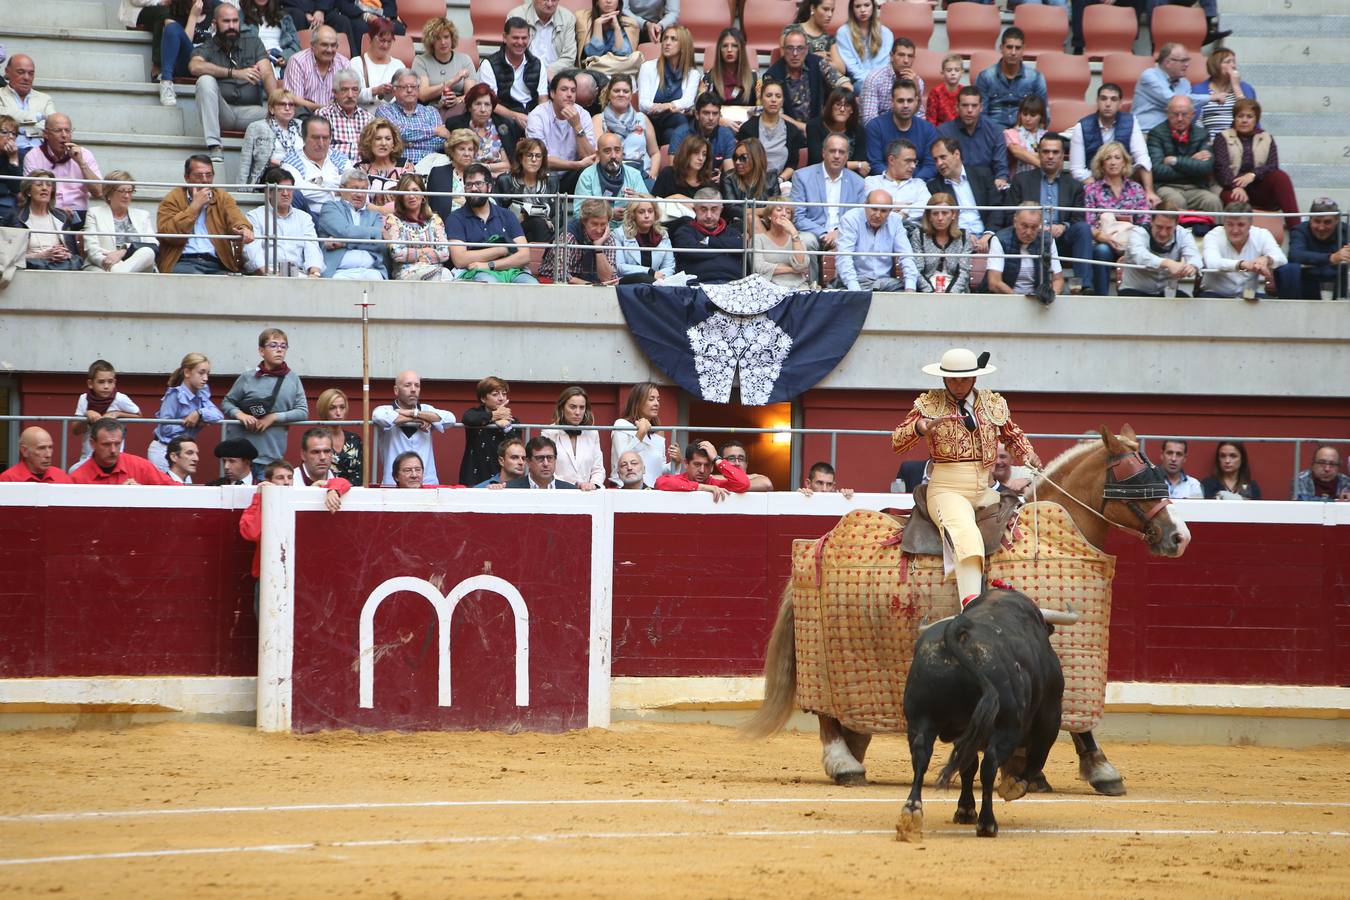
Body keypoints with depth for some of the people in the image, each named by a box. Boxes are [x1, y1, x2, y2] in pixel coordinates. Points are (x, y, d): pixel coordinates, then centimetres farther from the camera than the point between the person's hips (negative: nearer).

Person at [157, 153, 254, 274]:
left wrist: (244, 230, -27)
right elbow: (167, 234, -5)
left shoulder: (223, 197, 19)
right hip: (183, 263, -2)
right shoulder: (173, 199, 11)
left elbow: (236, 219, -2)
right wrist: (195, 206, -2)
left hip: (218, 265, 2)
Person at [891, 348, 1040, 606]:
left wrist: (1027, 454, 6)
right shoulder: (929, 404, 6)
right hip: (947, 490, -7)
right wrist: (921, 427, -20)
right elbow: (896, 442, 0)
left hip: (986, 490, 7)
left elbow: (1013, 437, 28)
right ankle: (971, 605, -53)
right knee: (966, 536, -33)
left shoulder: (994, 404, 13)